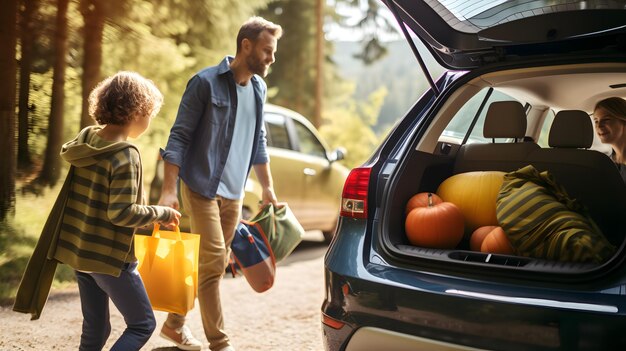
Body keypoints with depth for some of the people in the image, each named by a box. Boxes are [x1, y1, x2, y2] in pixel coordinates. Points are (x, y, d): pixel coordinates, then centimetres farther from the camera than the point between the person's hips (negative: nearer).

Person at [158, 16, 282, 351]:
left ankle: (175, 323, 29)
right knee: (213, 262, -8)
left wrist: (267, 188, 17)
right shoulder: (206, 82, -11)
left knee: (210, 263, 12)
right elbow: (179, 138, -11)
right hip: (202, 188, -7)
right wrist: (169, 190, -17)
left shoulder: (259, 88, 9)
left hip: (233, 194, 7)